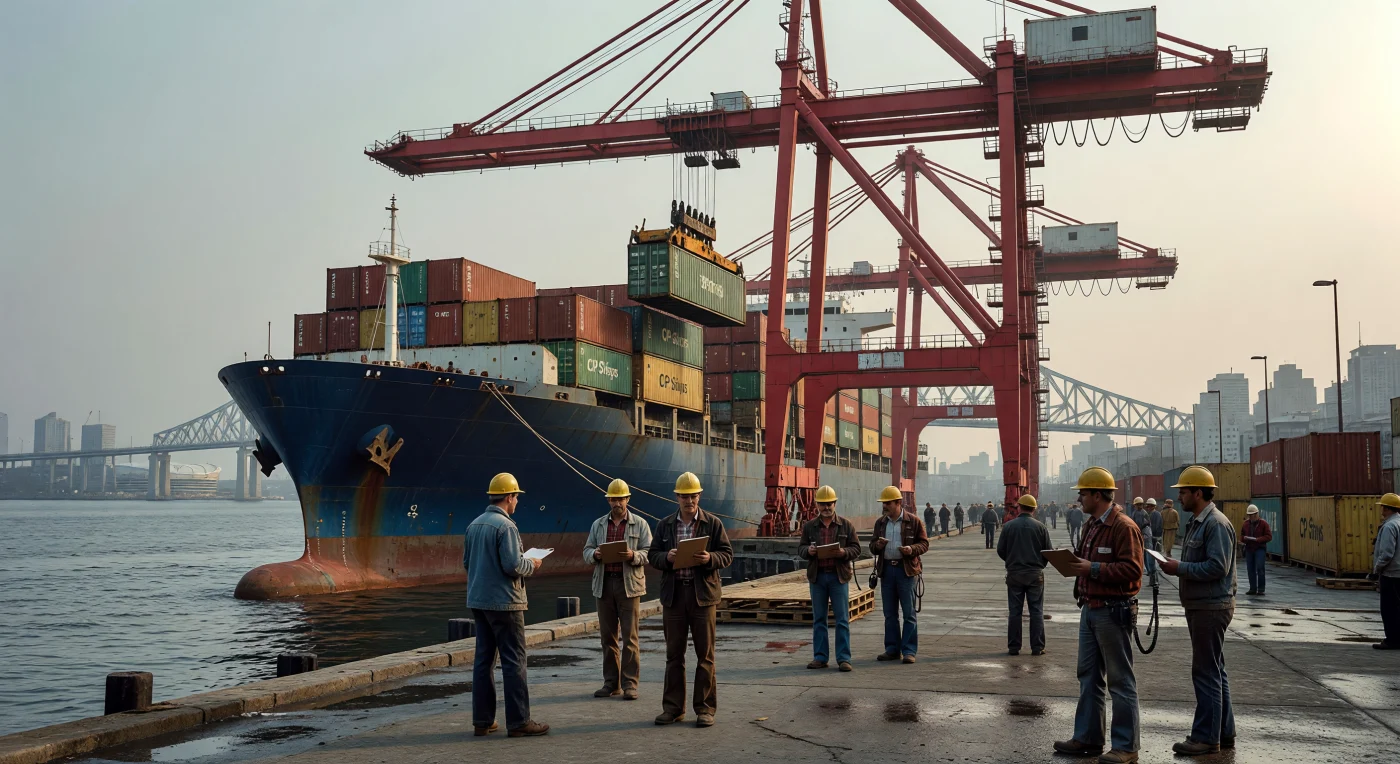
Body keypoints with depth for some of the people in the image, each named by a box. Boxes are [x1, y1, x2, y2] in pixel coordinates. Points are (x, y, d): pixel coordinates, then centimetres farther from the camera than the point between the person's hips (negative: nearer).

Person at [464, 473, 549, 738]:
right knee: (514, 661, -3)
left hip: (478, 600, 8)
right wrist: (532, 565, -2)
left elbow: (466, 562, 14)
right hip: (503, 601, -8)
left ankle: (482, 720, 14)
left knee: (483, 658, 11)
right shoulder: (505, 525, -15)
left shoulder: (474, 525, 9)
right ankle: (518, 721, 0)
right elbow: (513, 565, -20)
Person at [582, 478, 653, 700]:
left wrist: (634, 556, -20)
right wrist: (594, 554, -11)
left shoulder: (640, 524, 4)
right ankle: (611, 683, 14)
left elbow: (649, 553, 0)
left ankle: (630, 684, 0)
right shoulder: (598, 524, 14)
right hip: (604, 584, 3)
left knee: (629, 637, -5)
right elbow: (586, 551, 12)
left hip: (629, 584, -3)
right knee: (608, 636, 6)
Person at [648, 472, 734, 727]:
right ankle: (673, 708, 14)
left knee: (705, 654, 1)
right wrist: (667, 558, -13)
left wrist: (710, 558, -19)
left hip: (703, 594, -2)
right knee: (674, 654, 7)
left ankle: (705, 709, 8)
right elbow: (652, 556, 8)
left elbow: (727, 555, 1)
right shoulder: (664, 525, 10)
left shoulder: (713, 523, 3)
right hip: (673, 594, 2)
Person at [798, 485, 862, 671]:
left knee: (842, 619, -2)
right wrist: (808, 550, -14)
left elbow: (856, 548, 3)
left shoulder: (846, 525, 4)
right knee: (819, 619, 7)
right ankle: (820, 657, 14)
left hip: (839, 576, -2)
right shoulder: (809, 526, 9)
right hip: (817, 577, 2)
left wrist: (844, 552, -18)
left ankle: (843, 658, 1)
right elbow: (800, 548, 9)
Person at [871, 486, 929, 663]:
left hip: (907, 569, -5)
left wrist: (912, 549, -19)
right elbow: (872, 547, 16)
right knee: (890, 613, 9)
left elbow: (924, 543, 1)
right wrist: (877, 545, -7)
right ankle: (892, 649, 16)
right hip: (887, 569, 5)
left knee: (909, 613, -2)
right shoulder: (880, 522, 12)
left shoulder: (913, 521, -1)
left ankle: (909, 650, 2)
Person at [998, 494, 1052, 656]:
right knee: (1036, 611, 6)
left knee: (1014, 612, 6)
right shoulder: (1040, 527, -5)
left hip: (1014, 574, 1)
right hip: (1035, 574, 0)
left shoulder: (1009, 526, -4)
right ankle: (1037, 647, 6)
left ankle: (1014, 647, 8)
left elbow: (1000, 550, 0)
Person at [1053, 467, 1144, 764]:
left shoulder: (1123, 527, -16)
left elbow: (1132, 569, -23)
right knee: (1088, 675, 14)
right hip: (1089, 608, 10)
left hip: (1112, 611, -10)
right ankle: (1087, 738, 23)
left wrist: (1094, 569, -23)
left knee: (1120, 680, -1)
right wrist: (1074, 561, 3)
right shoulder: (1091, 525, 15)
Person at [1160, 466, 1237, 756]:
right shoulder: (1196, 522, 16)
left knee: (1206, 673, -5)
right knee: (1214, 671, 15)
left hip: (1211, 607, -10)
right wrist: (1176, 567, 6)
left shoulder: (1216, 524, -17)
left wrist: (1180, 568, -18)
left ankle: (1206, 737, 1)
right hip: (1200, 606, 10)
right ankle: (1224, 733, 23)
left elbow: (1218, 567, -24)